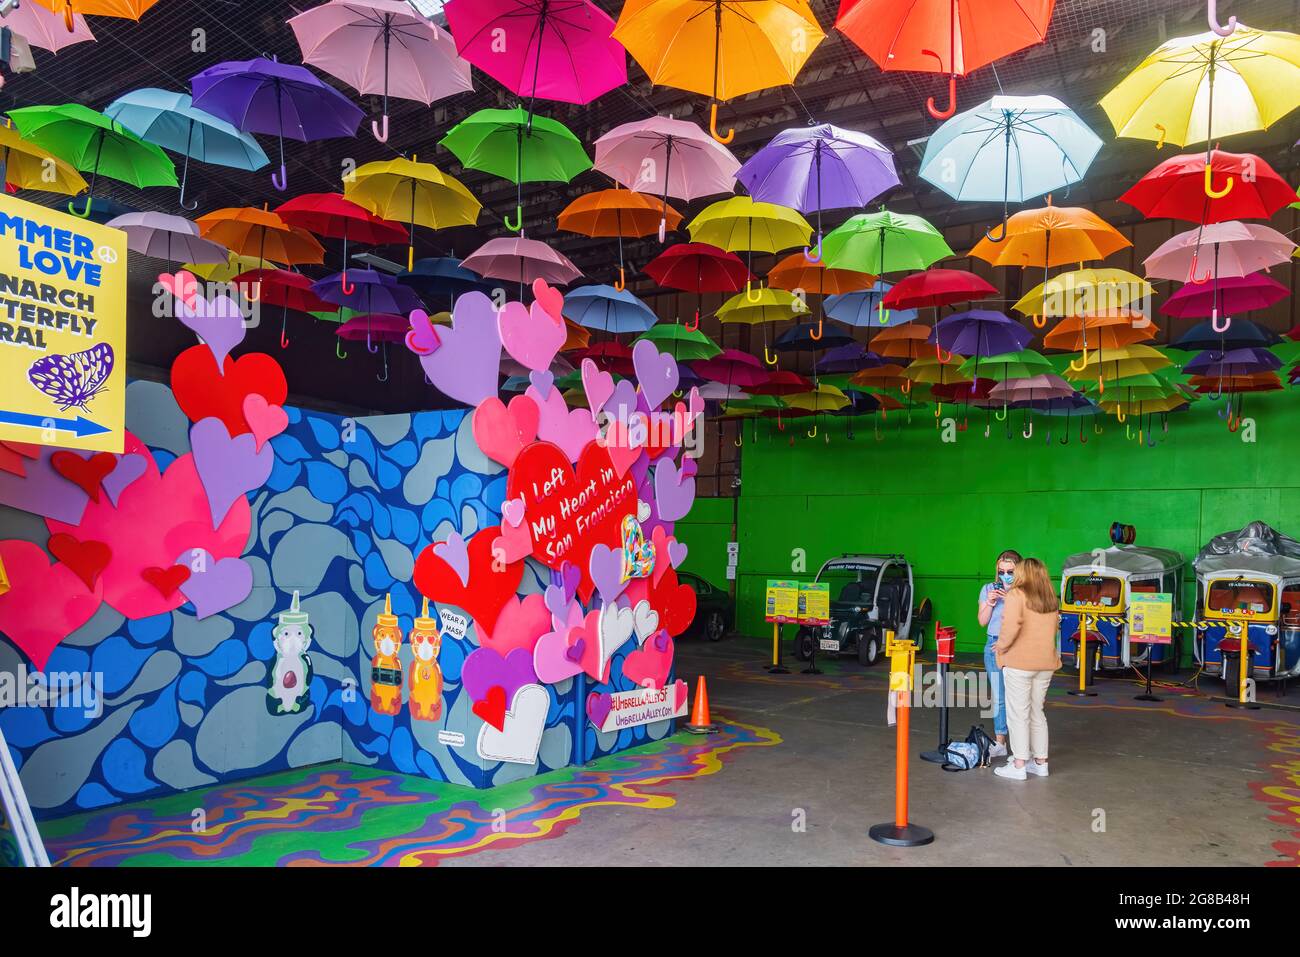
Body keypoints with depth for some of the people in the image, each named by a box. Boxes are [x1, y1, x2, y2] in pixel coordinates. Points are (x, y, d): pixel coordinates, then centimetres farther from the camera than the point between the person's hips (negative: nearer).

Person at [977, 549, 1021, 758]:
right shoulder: (989, 589, 9)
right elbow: (982, 621, 8)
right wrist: (990, 603, -7)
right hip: (994, 645, 4)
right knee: (998, 697, 9)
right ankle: (1000, 743, 18)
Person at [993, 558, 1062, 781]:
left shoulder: (1016, 594, -11)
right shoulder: (1051, 598, 10)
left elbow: (1012, 625, -22)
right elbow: (1055, 625, 15)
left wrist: (1001, 646, -10)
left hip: (1019, 662, -6)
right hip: (1046, 662, 6)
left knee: (1018, 714, 0)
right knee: (1037, 712, 17)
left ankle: (1019, 765, 3)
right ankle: (1041, 762, 22)